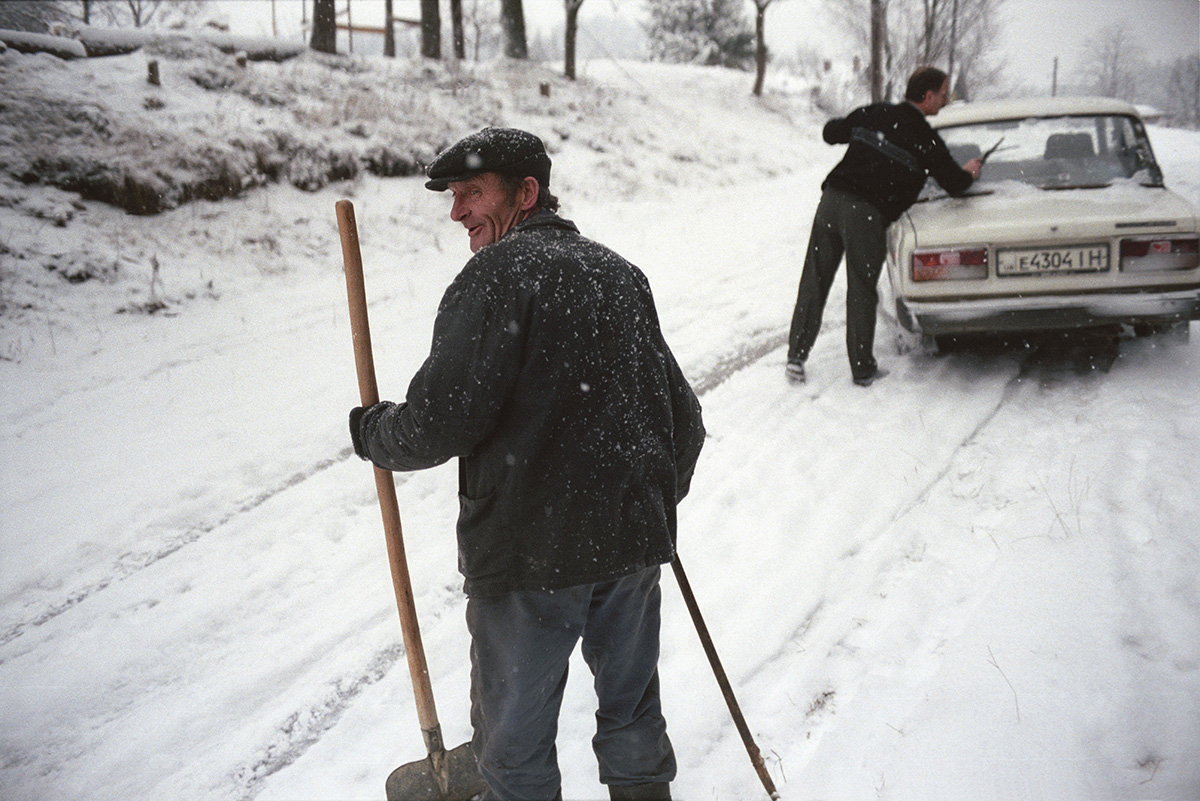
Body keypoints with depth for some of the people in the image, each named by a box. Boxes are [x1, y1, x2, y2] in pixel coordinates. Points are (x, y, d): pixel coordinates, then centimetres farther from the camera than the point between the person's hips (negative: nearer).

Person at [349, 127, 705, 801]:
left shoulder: (499, 272, -12)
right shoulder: (621, 272, 12)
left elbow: (444, 419, -20)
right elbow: (684, 417, 15)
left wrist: (373, 432, 1)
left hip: (531, 549, -7)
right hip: (635, 537, 7)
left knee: (516, 731, 11)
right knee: (632, 706, 23)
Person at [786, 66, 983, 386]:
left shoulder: (871, 114, 13)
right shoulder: (925, 139, 0)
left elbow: (831, 133, 25)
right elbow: (954, 184, 7)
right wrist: (969, 172, 29)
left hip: (832, 199, 5)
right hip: (867, 215, -5)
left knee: (814, 282, 10)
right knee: (861, 291, 5)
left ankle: (796, 356, 12)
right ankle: (863, 369, 15)